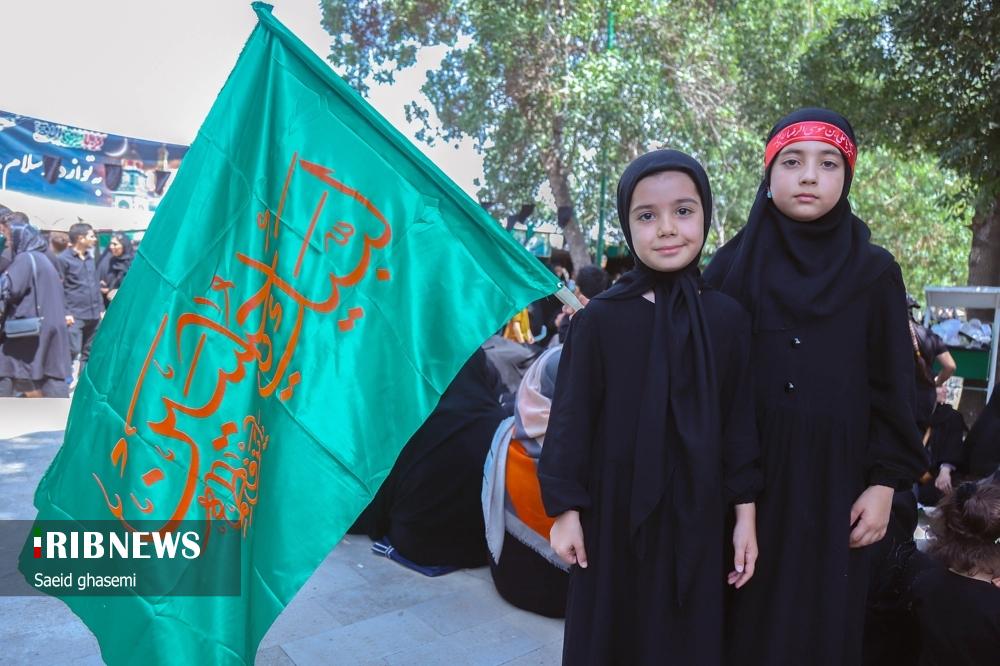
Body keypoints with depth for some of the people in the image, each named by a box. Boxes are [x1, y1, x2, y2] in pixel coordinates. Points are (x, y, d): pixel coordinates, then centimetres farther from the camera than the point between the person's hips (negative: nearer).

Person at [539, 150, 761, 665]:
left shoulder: (728, 318, -2)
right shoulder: (600, 318, -9)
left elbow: (739, 423, 2)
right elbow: (571, 419, -6)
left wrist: (745, 516, 3)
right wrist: (565, 510, -5)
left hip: (696, 512, 2)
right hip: (616, 511, -1)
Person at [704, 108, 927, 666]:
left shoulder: (875, 273, 1)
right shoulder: (731, 266, 0)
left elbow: (892, 386, 2)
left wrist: (885, 482, -4)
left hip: (832, 481, 0)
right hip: (743, 479, 0)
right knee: (742, 619, 9)